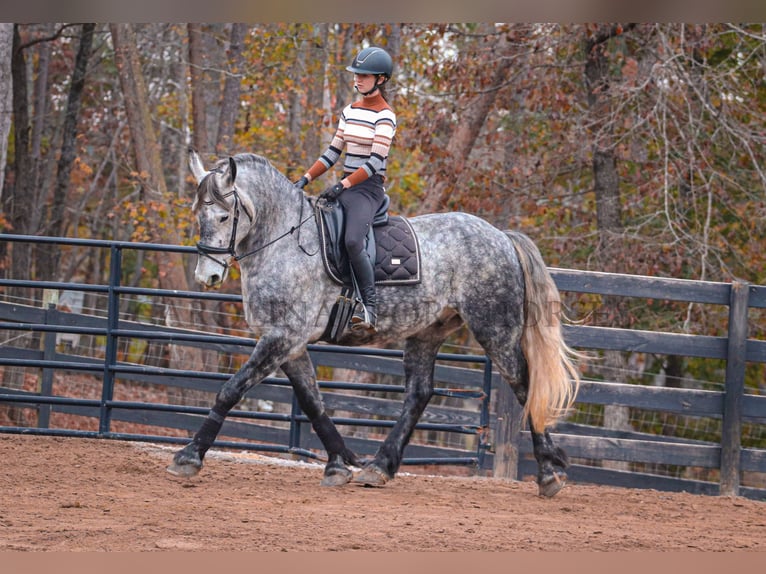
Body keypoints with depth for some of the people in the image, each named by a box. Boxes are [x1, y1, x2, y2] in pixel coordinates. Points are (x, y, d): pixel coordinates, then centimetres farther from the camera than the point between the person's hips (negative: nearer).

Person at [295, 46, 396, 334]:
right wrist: (306, 179, 6)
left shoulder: (385, 116, -9)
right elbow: (333, 152, 17)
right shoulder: (350, 110, 14)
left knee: (352, 241, -31)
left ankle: (370, 307, -23)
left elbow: (376, 161, -17)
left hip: (368, 188, -8)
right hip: (345, 185, 8)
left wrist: (343, 186, -23)